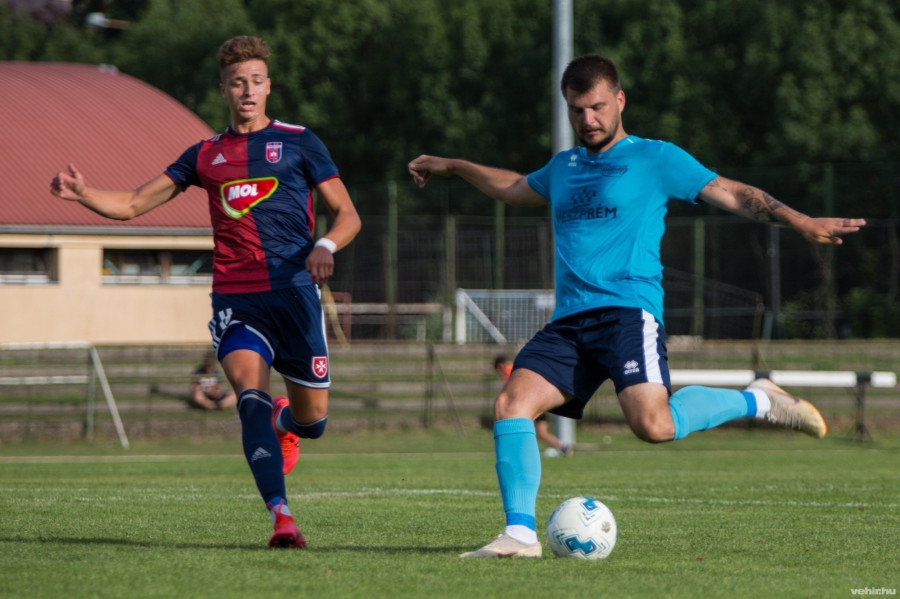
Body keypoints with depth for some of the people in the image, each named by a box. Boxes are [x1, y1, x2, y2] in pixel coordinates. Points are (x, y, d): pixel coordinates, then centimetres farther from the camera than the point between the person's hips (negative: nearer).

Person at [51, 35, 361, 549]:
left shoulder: (298, 142, 7)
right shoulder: (206, 155, 15)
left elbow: (348, 215, 7)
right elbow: (133, 204, 17)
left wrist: (325, 246, -15)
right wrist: (83, 193, -3)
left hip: (293, 290, -1)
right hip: (234, 296, 1)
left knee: (313, 420, 4)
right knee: (250, 396, -22)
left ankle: (284, 421, 43)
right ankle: (282, 518, -25)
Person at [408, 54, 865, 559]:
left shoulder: (655, 159, 6)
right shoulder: (563, 168, 23)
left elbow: (732, 194, 2)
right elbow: (515, 188, 45)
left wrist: (800, 222, -9)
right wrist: (452, 167, 54)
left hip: (628, 311, -6)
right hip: (569, 322, 6)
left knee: (654, 425, -26)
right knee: (512, 403, -15)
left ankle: (756, 401, -1)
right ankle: (520, 533, -14)